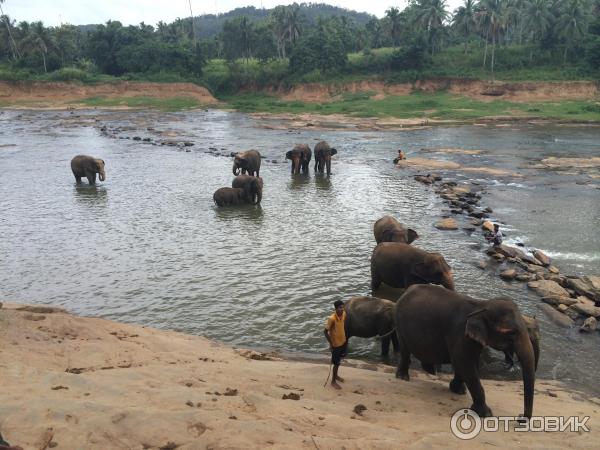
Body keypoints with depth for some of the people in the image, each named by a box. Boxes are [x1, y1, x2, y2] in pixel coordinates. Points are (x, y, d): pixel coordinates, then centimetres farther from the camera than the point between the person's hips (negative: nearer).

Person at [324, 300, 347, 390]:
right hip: (335, 343, -7)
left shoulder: (344, 314, -10)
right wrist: (330, 344, -18)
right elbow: (326, 332, -21)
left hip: (343, 341, 7)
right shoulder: (331, 318, -30)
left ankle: (335, 375, 47)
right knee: (336, 363, 7)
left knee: (339, 360, 25)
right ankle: (333, 381, 26)